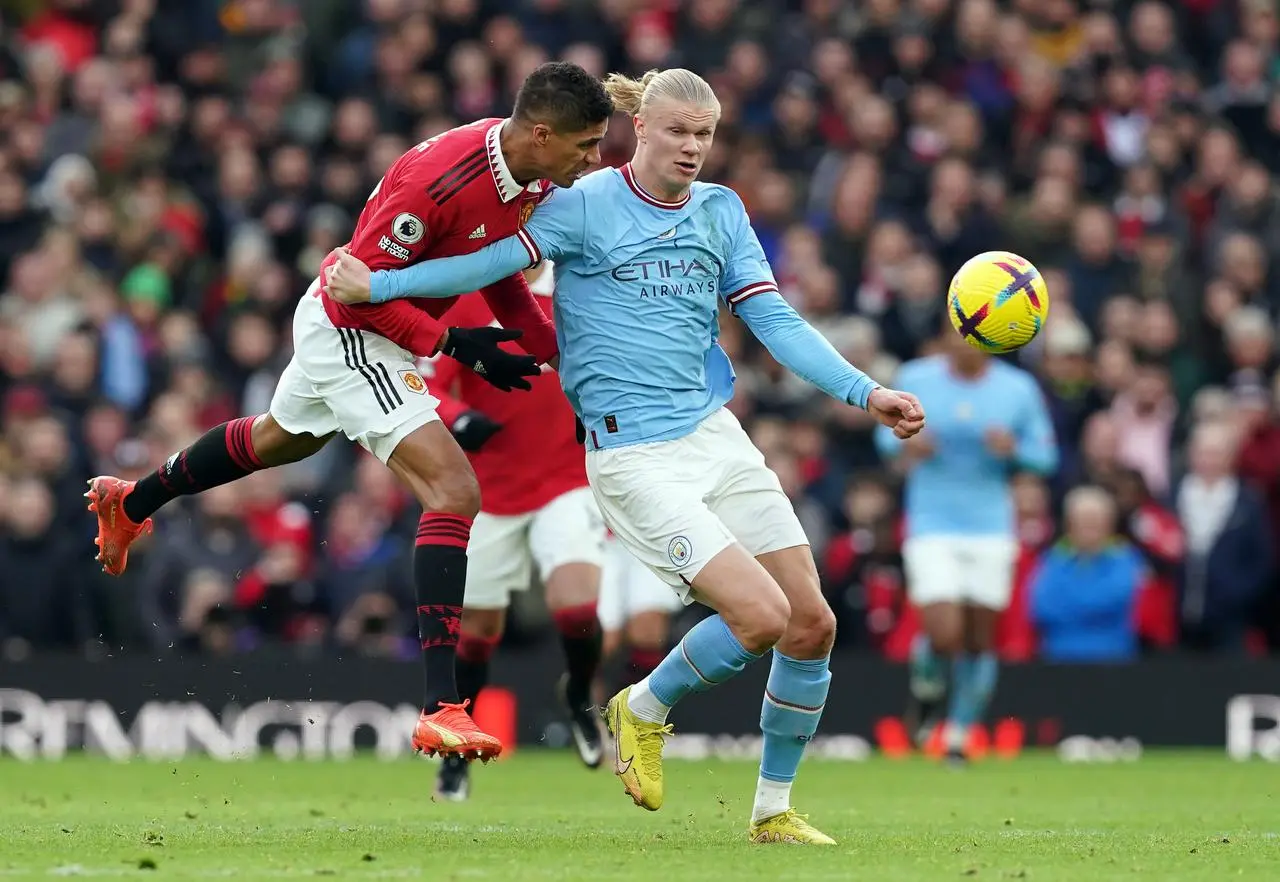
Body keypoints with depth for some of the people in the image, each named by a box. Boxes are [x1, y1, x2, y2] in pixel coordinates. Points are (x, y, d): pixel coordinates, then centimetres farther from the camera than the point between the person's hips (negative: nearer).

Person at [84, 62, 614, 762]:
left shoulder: (531, 177, -7)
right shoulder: (440, 177, -34)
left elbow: (496, 272, 11)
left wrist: (558, 348, 1)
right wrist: (456, 344, -27)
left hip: (376, 323, 10)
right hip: (350, 329, -10)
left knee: (280, 438, 33)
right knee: (454, 492, -20)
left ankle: (130, 503, 59)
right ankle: (439, 710, -23)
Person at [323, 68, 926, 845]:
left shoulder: (722, 211, 10)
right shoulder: (585, 205, -5)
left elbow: (776, 321, 7)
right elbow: (495, 262, -6)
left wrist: (864, 391, -3)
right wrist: (379, 285, -11)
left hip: (715, 434, 6)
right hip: (633, 457, -6)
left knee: (813, 622, 0)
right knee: (762, 616, -19)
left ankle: (773, 810, 17)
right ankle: (643, 709, 10)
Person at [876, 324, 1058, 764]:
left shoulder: (1019, 389, 1)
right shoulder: (915, 379, -1)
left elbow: (1045, 456, 6)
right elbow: (887, 434, 11)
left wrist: (1013, 449, -16)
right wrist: (906, 444, -13)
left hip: (991, 528, 2)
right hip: (932, 527, -2)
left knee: (980, 641, 3)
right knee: (943, 635, -16)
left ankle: (958, 736, 21)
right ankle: (926, 689, 19)